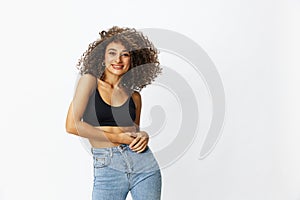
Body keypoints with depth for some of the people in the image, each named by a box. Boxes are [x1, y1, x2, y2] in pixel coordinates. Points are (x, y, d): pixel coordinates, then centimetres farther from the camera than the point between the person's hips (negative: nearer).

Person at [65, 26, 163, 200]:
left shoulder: (134, 96, 9)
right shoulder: (90, 80, -2)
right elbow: (72, 125, -10)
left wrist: (143, 136, -3)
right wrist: (116, 137, -9)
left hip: (143, 164, 4)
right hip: (107, 168, -3)